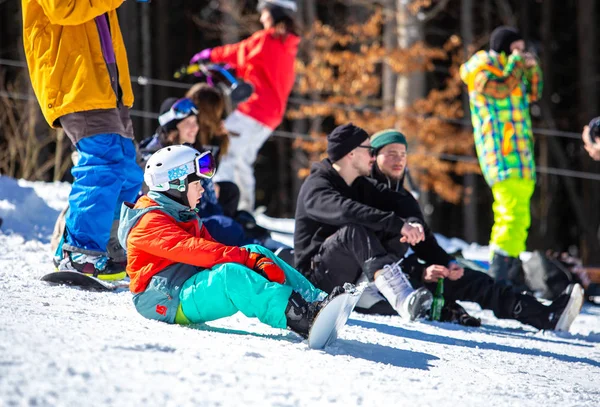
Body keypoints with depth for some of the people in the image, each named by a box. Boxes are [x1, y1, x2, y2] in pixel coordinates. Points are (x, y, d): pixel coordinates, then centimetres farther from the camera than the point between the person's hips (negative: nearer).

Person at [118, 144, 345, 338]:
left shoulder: (184, 216, 23)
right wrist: (246, 257, -28)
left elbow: (210, 248, 10)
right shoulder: (150, 222, -9)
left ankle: (316, 301, -16)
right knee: (230, 274, -35)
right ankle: (300, 318, -53)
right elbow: (191, 249, -23)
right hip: (170, 301, -9)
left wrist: (255, 259, -10)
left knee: (256, 253, -3)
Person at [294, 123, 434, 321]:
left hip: (352, 277, 8)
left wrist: (412, 223, -22)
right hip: (317, 275, -8)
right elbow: (345, 211, -34)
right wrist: (396, 223, -41)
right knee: (355, 230, -36)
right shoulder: (316, 186, -13)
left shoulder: (360, 186, 14)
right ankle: (404, 300, -56)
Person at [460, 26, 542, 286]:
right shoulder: (483, 68, -3)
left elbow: (533, 95, 26)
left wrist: (532, 69, 13)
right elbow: (500, 89, -20)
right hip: (502, 153, -10)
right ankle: (500, 273, -23)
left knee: (518, 217, 12)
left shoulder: (506, 67, 21)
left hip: (520, 154, 10)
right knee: (514, 214, -20)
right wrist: (516, 63, -9)